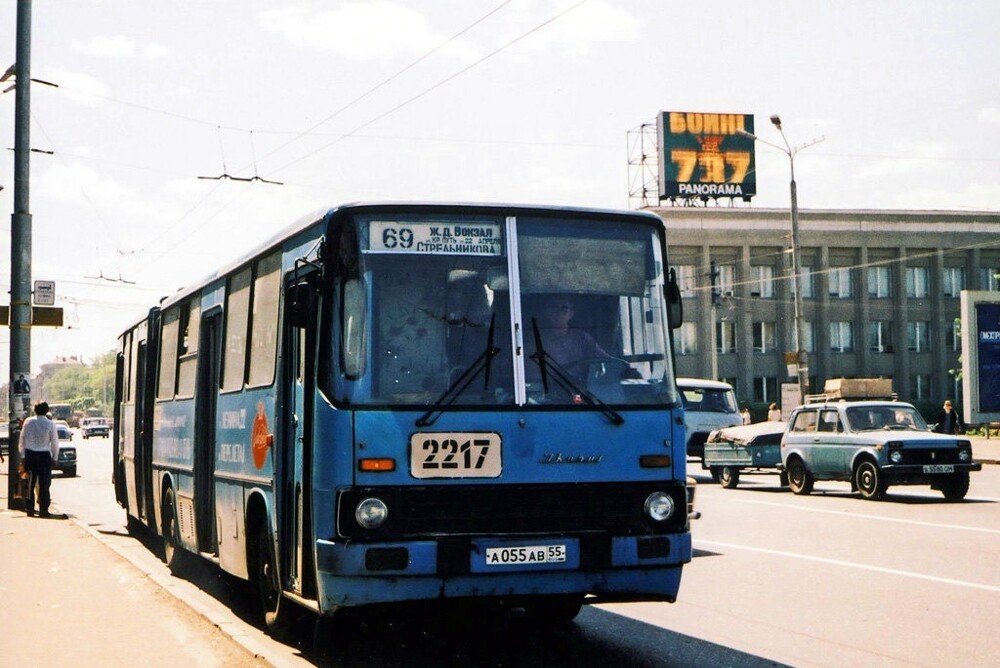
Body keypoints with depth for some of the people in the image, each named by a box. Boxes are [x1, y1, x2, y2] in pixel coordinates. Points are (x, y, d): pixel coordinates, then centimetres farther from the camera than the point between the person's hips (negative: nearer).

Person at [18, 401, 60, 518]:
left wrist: (23, 455, 12)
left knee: (30, 483, 11)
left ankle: (29, 508, 12)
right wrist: (54, 457, 7)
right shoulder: (50, 424, -8)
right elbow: (55, 442, -4)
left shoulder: (28, 422, -2)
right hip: (45, 455, -2)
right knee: (44, 484, 3)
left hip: (30, 454, 2)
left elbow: (22, 439, 3)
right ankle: (43, 510, 1)